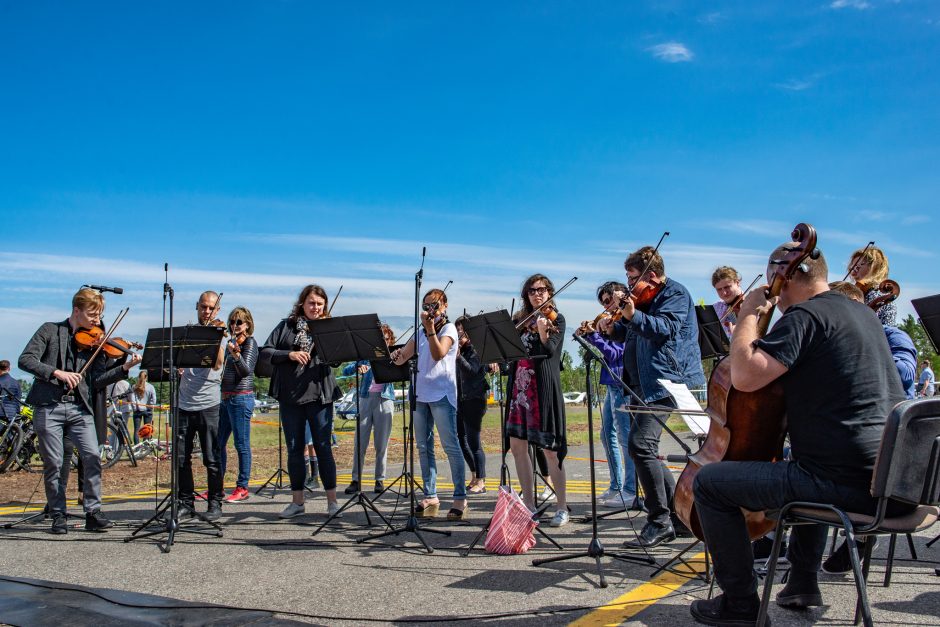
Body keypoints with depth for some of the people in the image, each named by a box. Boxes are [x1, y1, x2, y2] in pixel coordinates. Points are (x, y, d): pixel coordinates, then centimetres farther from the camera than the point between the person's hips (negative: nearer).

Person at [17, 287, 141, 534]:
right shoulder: (50, 331, 4)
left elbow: (97, 381, 5)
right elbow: (25, 360, -7)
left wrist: (125, 368, -10)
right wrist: (58, 372, -21)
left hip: (80, 408, 2)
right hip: (49, 407, -2)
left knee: (92, 456, -10)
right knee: (54, 463, 2)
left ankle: (93, 513, -1)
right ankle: (58, 516, 16)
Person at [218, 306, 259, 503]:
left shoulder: (249, 342, -6)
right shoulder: (231, 343, 15)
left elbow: (246, 370, -21)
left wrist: (235, 354, -36)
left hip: (241, 398, -8)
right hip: (225, 398, 8)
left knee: (241, 444, -4)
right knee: (218, 443, 11)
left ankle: (242, 488, 2)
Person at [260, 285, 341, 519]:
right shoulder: (286, 326, 7)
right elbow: (265, 352, 0)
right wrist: (290, 354, -15)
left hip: (319, 396, -1)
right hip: (290, 397, 1)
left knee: (323, 448, -1)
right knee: (294, 449, 8)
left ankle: (332, 500, 9)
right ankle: (297, 501, 20)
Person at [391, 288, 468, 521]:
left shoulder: (448, 328, 1)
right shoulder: (420, 332, 18)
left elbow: (438, 354, -16)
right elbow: (402, 357, 12)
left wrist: (430, 329, -26)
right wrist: (396, 356, -11)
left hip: (442, 393, -6)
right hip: (420, 394, 7)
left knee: (450, 445, -9)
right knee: (424, 447, 7)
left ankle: (460, 498, -5)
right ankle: (430, 496, 13)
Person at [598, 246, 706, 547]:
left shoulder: (676, 294, -7)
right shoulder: (649, 299, 19)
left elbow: (665, 329, -23)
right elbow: (637, 332, 26)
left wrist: (634, 316, -35)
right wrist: (614, 329, 8)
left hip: (670, 381, -11)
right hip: (655, 384, 11)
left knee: (641, 444, -20)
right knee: (644, 448, 13)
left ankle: (660, 522, -13)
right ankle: (677, 513, 21)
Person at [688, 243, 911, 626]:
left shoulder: (804, 316, -13)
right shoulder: (862, 312, 17)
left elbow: (744, 375, -23)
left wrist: (748, 315, -9)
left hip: (845, 482, -10)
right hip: (894, 480, 10)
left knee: (709, 482, -3)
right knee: (804, 470, 41)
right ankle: (803, 582, 41)